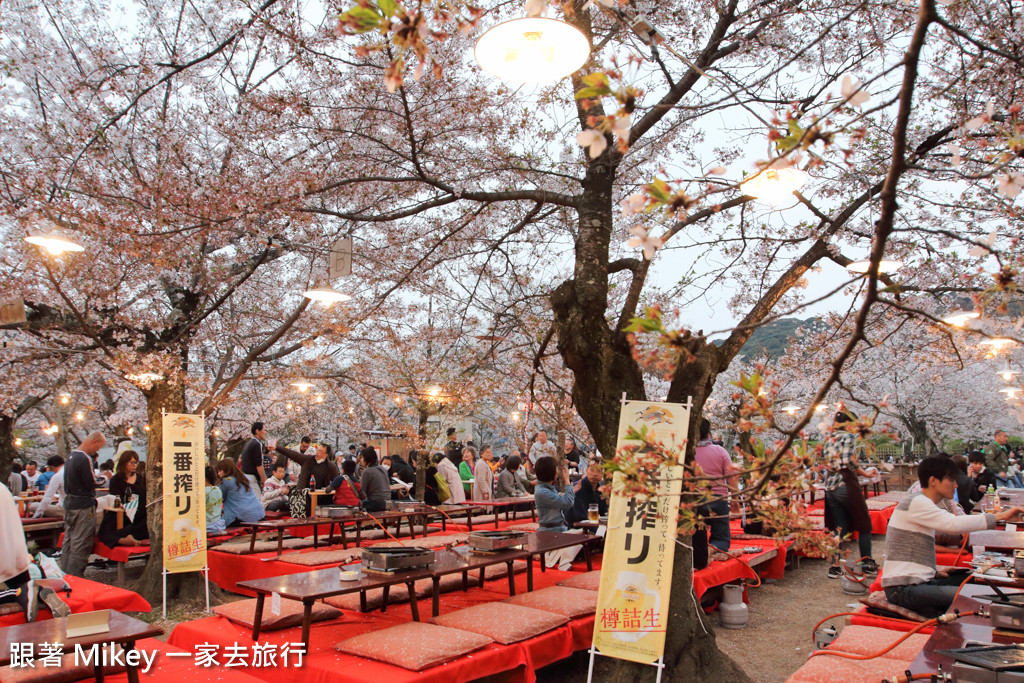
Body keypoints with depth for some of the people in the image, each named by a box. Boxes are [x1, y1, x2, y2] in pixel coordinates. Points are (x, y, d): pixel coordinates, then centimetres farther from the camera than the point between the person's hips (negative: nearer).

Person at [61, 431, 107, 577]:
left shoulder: (71, 455, 11)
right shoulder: (84, 458, -20)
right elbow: (92, 484, -17)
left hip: (69, 503, 10)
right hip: (83, 506, -10)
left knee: (68, 541, 16)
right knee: (80, 544, -3)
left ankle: (65, 575, 25)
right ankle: (75, 579, 0)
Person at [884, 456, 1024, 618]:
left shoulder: (922, 503, 20)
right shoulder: (915, 502, -13)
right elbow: (953, 524, -28)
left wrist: (933, 572, 10)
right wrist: (1000, 516, -22)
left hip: (918, 581, 11)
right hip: (903, 589, -11)